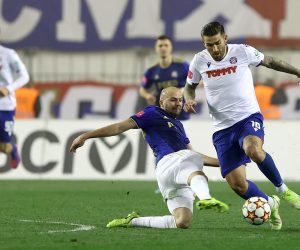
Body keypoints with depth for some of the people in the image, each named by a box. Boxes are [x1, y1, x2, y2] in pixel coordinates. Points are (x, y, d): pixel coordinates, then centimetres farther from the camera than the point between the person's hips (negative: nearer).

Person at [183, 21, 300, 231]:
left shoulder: (242, 52, -8)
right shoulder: (199, 61, -2)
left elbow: (268, 61, 11)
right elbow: (190, 85, 17)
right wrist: (189, 99, -5)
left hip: (248, 117, -3)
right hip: (222, 128, 3)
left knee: (254, 150, -38)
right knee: (237, 184, -8)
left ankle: (282, 189, -13)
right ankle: (270, 204, 22)